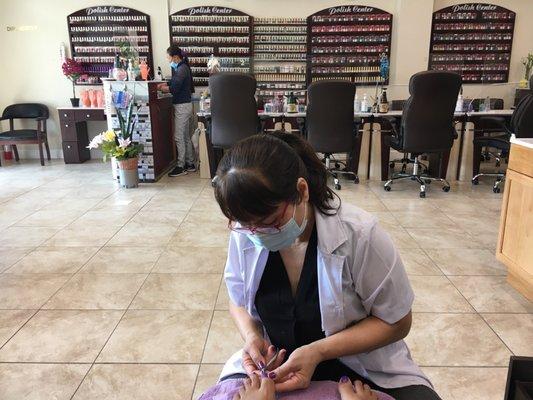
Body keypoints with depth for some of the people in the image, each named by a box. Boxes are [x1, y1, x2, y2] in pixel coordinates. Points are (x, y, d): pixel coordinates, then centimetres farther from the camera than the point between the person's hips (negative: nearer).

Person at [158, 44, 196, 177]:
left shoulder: (182, 69, -16)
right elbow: (175, 82, 25)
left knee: (179, 137, -6)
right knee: (186, 137, 13)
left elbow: (174, 89, -20)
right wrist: (166, 84, 9)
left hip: (182, 106, -10)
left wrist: (163, 88, -4)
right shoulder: (181, 67, 13)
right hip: (185, 105, 10)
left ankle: (181, 166, -1)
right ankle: (190, 164, 19)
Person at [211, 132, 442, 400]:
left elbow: (396, 322, -12)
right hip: (275, 365, 2)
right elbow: (239, 301, 5)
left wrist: (317, 352, -24)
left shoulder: (359, 235, -25)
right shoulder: (244, 234, -14)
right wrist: (252, 335, -17)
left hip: (361, 368, -2)